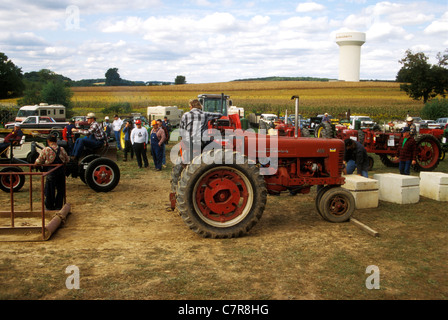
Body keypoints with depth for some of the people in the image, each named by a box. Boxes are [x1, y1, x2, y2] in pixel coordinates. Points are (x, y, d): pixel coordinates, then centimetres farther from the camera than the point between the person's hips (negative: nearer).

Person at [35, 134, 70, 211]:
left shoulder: (46, 150, -9)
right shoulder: (61, 149, 0)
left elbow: (38, 162, -5)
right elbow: (67, 160, 12)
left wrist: (36, 163, 16)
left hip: (51, 172, -3)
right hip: (61, 171, 3)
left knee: (50, 190, 11)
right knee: (60, 190, 15)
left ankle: (50, 206, 21)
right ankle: (58, 206, 20)